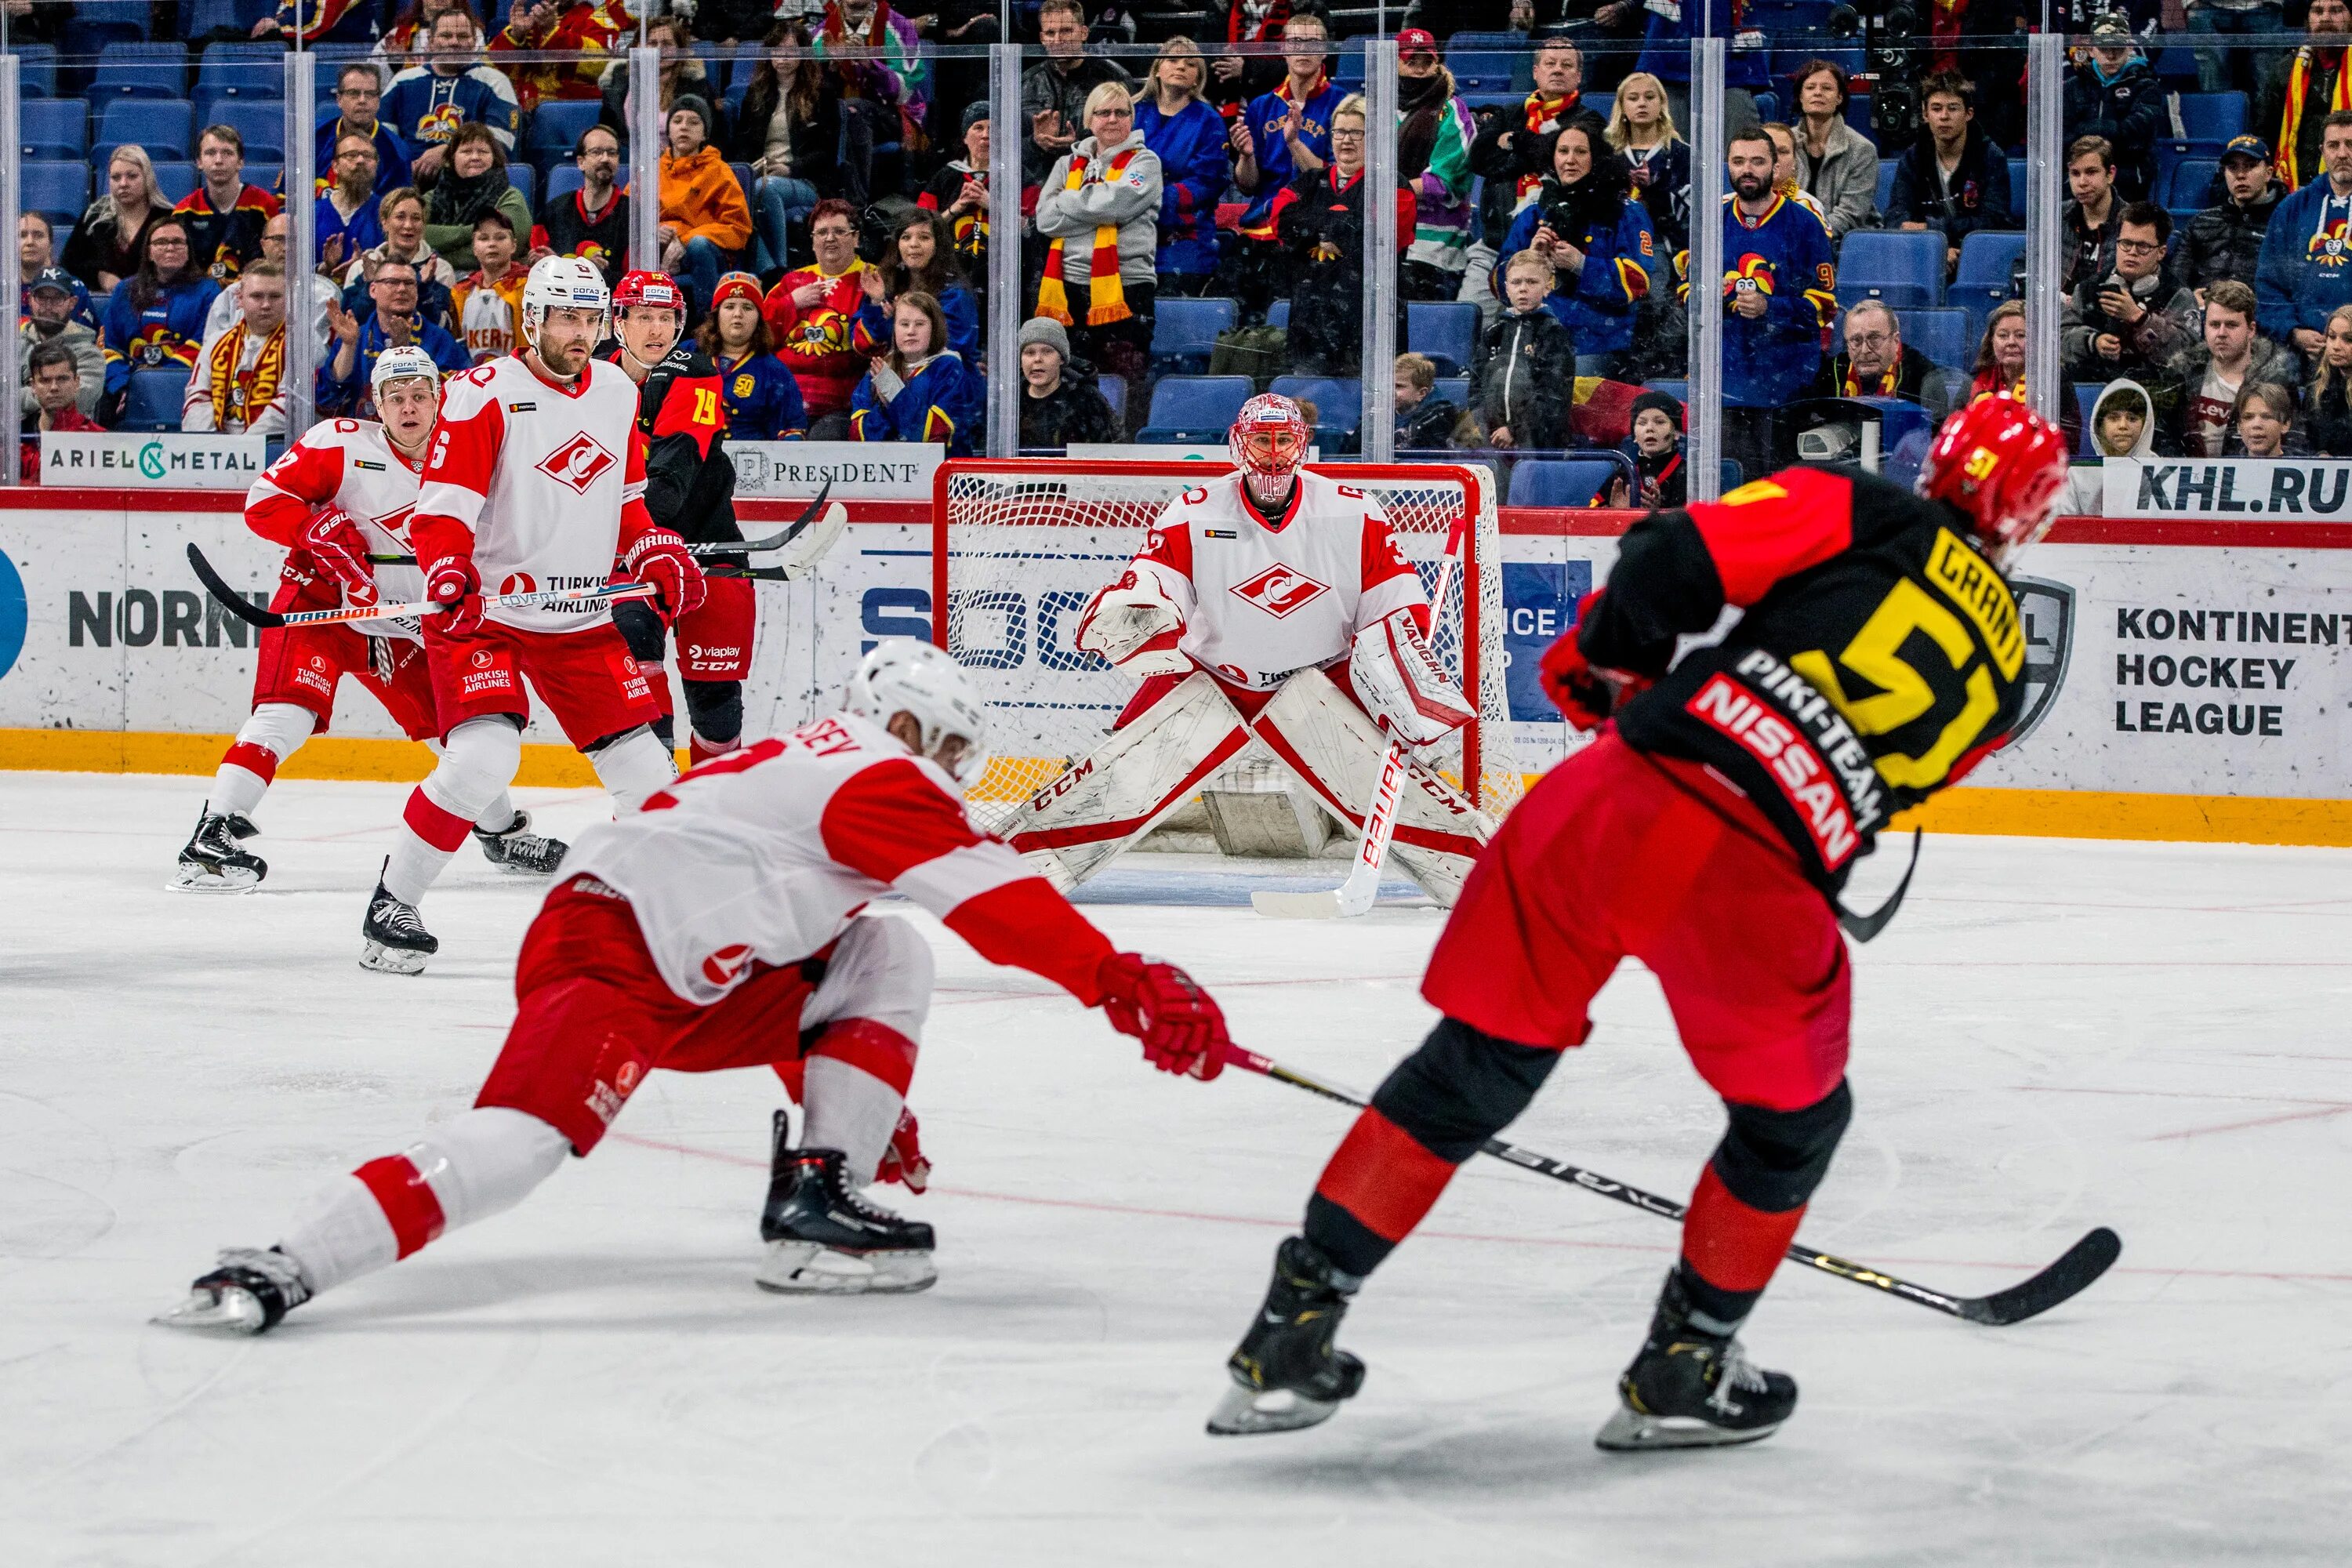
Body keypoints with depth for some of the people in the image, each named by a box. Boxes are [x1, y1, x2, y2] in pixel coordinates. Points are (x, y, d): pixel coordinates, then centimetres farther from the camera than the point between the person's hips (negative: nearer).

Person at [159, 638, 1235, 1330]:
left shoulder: (812, 769, 29)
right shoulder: (882, 774, -1)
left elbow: (798, 1000, 38)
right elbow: (995, 900, -15)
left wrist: (859, 1106, 42)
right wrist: (1128, 986, -19)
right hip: (609, 950, -10)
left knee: (889, 955, 12)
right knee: (525, 1134, -29)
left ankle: (815, 1199, 2)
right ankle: (282, 1270, -35)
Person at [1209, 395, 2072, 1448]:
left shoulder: (1867, 515, 13)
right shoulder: (2001, 676, 19)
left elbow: (1677, 556, 0)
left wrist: (1608, 662, 17)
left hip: (1619, 797, 1)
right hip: (1757, 886, -1)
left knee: (1475, 1066, 17)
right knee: (1793, 1119, 27)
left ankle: (1291, 1331, 17)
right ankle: (1680, 1372, 29)